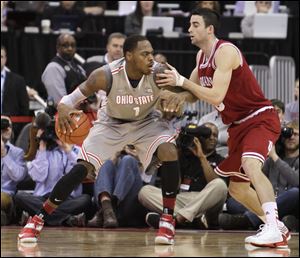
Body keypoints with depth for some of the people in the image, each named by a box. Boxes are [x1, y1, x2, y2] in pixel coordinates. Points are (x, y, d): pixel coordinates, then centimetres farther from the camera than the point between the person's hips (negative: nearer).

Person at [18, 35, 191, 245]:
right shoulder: (106, 76, -31)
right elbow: (78, 94, -16)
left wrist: (182, 95, -44)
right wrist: (64, 106, -40)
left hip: (146, 122, 1)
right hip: (112, 124, -1)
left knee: (169, 151, -28)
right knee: (82, 169, -12)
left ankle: (168, 219, -14)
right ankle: (38, 220, 2)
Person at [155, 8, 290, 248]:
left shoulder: (225, 51, -19)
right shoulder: (201, 56, 9)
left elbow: (216, 96, -27)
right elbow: (193, 92, 22)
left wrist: (181, 81, -23)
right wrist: (171, 85, 2)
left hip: (260, 119, -10)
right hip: (239, 125, 10)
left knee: (250, 164, -34)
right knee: (237, 188, 14)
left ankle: (273, 229, -41)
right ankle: (279, 228, 29)